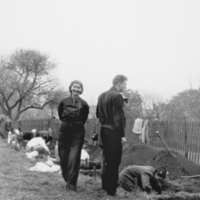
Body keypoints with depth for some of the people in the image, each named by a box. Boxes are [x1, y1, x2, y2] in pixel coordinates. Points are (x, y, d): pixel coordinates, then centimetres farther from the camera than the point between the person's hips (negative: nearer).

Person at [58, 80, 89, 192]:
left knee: (74, 158, -8)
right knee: (63, 157, 6)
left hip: (78, 132, -2)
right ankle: (67, 179, 27)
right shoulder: (64, 102, -1)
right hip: (65, 130, 2)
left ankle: (71, 184, -3)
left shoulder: (83, 104, -4)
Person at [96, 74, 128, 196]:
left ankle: (105, 186, 31)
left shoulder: (102, 95, 11)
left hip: (103, 131, 8)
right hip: (114, 133, -8)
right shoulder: (117, 96, -15)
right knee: (114, 162, 1)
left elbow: (98, 114, 16)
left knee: (106, 160, 19)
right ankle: (111, 189, 7)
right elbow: (119, 117, -18)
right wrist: (122, 135, -15)